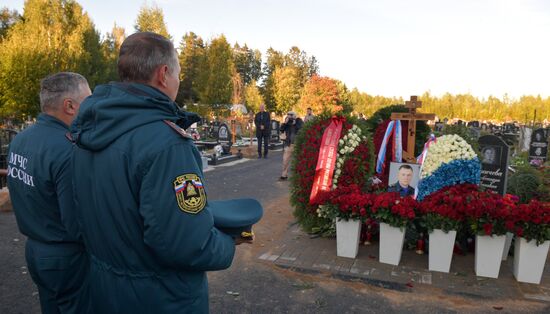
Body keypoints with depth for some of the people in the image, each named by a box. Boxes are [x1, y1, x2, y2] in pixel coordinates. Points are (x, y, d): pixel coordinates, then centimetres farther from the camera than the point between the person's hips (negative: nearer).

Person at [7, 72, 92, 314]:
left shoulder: (20, 139, 1)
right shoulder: (68, 151, -27)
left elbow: (24, 197, 11)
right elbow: (78, 227, -27)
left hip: (33, 248, 8)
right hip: (67, 257, -8)